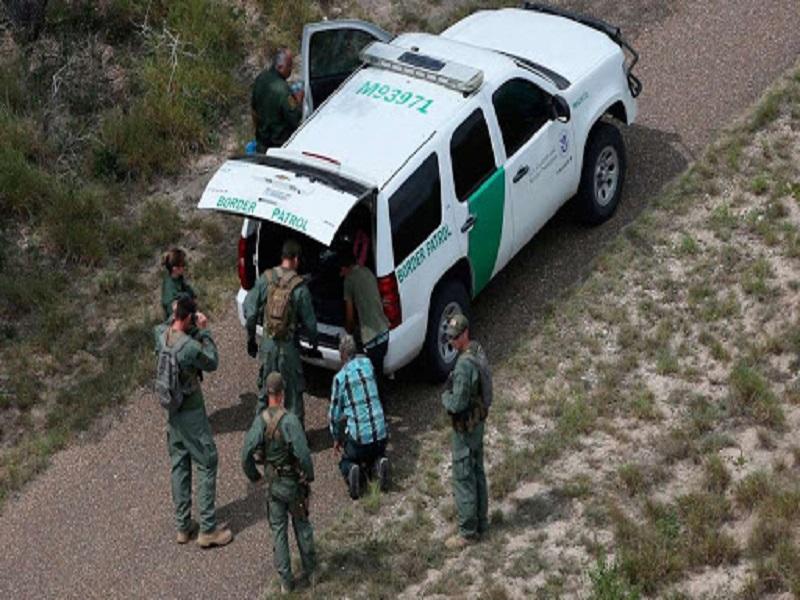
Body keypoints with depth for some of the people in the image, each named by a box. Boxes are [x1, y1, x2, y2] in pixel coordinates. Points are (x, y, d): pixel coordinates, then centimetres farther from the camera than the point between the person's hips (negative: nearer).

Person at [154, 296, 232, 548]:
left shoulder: (160, 334, -8)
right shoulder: (190, 347, -28)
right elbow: (212, 363, -9)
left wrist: (174, 315, 1)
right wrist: (204, 331, -8)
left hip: (171, 411, 7)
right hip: (192, 413, -7)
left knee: (179, 466, 16)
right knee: (207, 465, 4)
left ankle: (183, 526, 24)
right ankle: (208, 530, 6)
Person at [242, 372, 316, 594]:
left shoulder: (260, 420, -11)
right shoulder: (289, 420, -23)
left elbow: (246, 454, -10)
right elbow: (303, 454, -25)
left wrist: (254, 476, 8)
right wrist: (309, 476, -7)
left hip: (273, 484, 3)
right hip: (294, 483, -3)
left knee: (278, 530, 13)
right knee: (302, 525, 17)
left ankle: (286, 581, 18)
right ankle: (309, 571, 29)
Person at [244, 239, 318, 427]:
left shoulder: (265, 279, -5)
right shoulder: (300, 287, -15)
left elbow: (250, 312, -1)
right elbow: (309, 321, -8)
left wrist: (251, 339, 11)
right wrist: (314, 341, 11)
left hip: (268, 343, 4)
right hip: (288, 346, -4)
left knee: (265, 389, 18)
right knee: (293, 392, 10)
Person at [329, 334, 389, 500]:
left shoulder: (340, 377, -7)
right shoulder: (367, 363, 4)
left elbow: (334, 413, 1)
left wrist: (336, 438, 17)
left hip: (358, 437, -3)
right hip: (380, 434, 3)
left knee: (346, 461, 25)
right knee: (376, 455, 32)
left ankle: (351, 471, -10)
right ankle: (378, 465, -4)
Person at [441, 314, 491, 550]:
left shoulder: (465, 364, -29)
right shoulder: (478, 351, 2)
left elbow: (457, 404, -28)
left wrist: (445, 396, -8)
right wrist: (451, 395, 7)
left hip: (465, 428, -9)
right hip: (478, 421, 10)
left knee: (463, 479, 1)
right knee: (477, 473, 19)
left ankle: (467, 532, 9)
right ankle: (480, 522, 31)